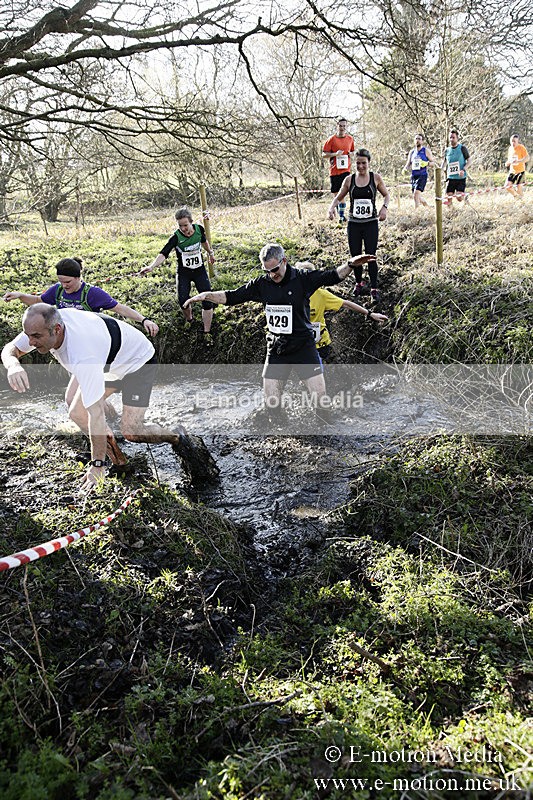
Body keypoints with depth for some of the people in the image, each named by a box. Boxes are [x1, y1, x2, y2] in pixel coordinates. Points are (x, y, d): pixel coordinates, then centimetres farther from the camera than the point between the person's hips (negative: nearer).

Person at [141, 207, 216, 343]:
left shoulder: (199, 229, -11)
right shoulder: (176, 237, -22)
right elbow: (163, 254, -34)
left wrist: (210, 253, 28)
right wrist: (151, 266, -50)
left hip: (199, 270, 2)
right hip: (183, 273, -2)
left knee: (207, 300, -7)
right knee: (182, 301, -11)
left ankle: (207, 333, 2)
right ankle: (189, 320, 25)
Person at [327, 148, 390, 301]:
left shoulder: (376, 178, -1)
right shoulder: (349, 180, 2)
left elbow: (386, 195, 10)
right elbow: (339, 198, 10)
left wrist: (384, 207, -10)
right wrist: (332, 207, -11)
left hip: (371, 223, -2)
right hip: (354, 224, 2)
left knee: (371, 257, -6)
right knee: (355, 256, 8)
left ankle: (374, 288, 5)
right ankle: (358, 283, 29)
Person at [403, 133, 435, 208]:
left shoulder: (426, 151, 0)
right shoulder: (412, 152, 14)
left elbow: (433, 162, 1)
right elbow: (408, 164, 19)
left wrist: (426, 163, -21)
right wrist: (405, 169, -3)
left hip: (422, 175, -6)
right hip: (413, 176, 6)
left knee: (416, 194, -21)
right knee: (417, 196, 11)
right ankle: (427, 207, 34)